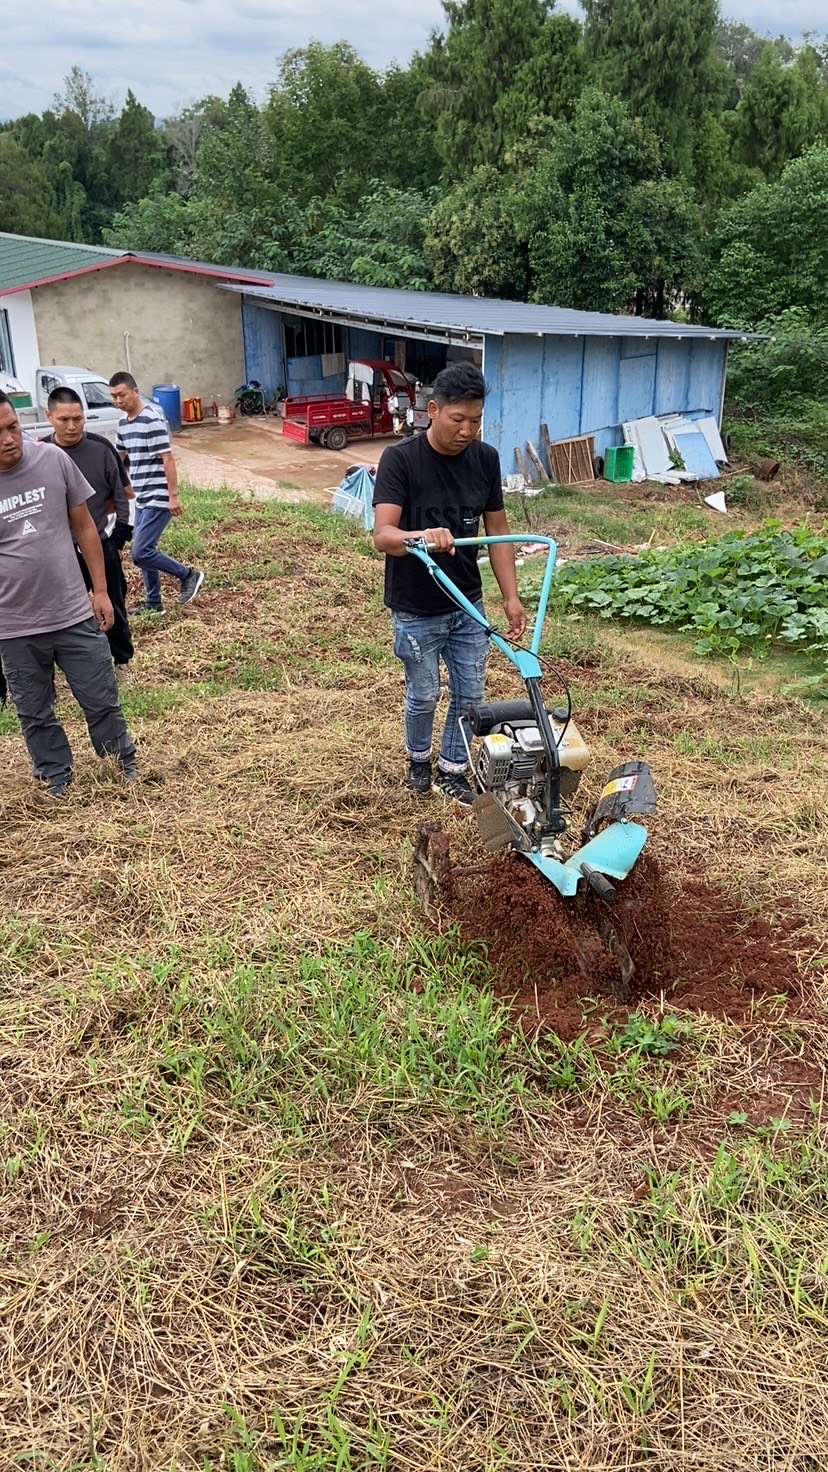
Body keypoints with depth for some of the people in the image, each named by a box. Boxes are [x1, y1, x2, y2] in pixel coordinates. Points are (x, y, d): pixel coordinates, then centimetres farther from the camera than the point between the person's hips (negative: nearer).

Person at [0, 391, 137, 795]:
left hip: (75, 615, 0)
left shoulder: (53, 459, -7)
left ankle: (125, 768, 33)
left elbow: (84, 526, 4)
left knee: (103, 702, 12)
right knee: (35, 715, 15)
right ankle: (56, 779, 35)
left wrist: (100, 589, 4)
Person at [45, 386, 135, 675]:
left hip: (102, 545, -1)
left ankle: (122, 658, 30)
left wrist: (120, 531, -7)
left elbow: (122, 493, -2)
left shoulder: (101, 448, -10)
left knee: (113, 605, 12)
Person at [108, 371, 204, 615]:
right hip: (141, 498, 9)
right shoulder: (123, 423, 11)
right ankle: (153, 604, 23)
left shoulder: (152, 419, -15)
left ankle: (189, 575, 6)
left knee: (141, 552, -11)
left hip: (158, 498, -9)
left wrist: (173, 496, -19)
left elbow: (167, 459, -17)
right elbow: (119, 457, 22)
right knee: (143, 551, 12)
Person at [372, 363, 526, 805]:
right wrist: (419, 536, -50)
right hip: (416, 610, -4)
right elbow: (382, 535, -29)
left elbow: (497, 531, 3)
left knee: (469, 695, 10)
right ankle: (418, 759, 40)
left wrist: (511, 598, -2)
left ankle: (452, 770, 32)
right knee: (424, 696, 11)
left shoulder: (486, 459, -4)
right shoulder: (400, 459, -19)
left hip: (468, 604, 4)